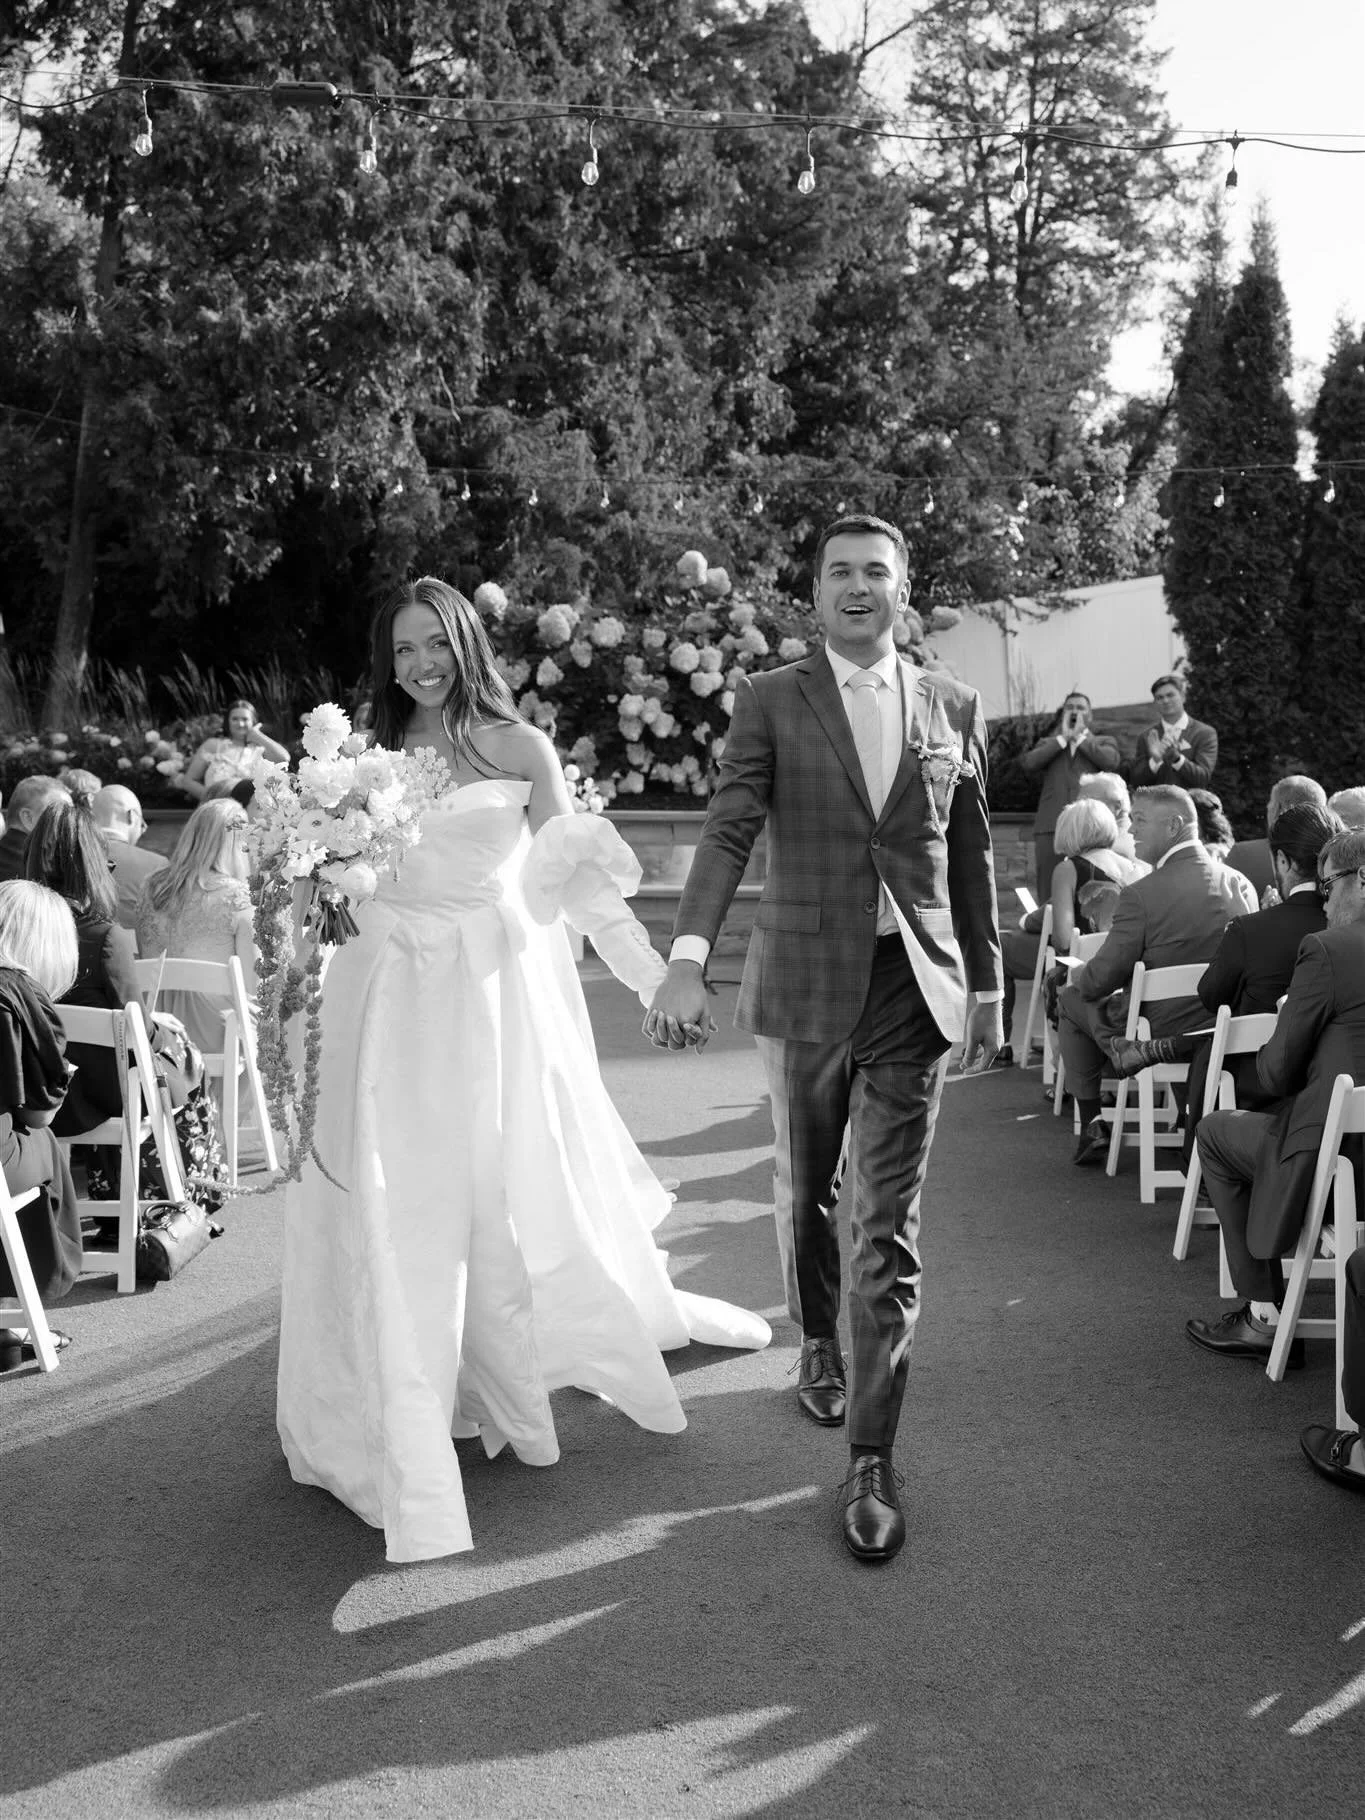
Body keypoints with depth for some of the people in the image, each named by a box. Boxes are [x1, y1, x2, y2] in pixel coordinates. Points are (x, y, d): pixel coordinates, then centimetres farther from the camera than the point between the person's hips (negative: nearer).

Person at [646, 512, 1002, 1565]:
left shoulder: (952, 708, 7)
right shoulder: (771, 702, 0)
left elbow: (972, 856, 12)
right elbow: (728, 833, -11)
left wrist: (987, 986, 13)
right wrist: (688, 958, -25)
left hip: (914, 987, 1)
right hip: (806, 984, 0)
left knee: (892, 1226, -3)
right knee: (804, 1191, 17)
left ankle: (872, 1460, 3)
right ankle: (819, 1343, 45)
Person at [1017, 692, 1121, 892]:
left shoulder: (1104, 742, 18)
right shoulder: (1048, 744, 22)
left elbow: (1111, 761, -4)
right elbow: (1029, 763, 2)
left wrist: (1080, 737, 6)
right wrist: (1063, 737, 4)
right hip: (1051, 826, 2)